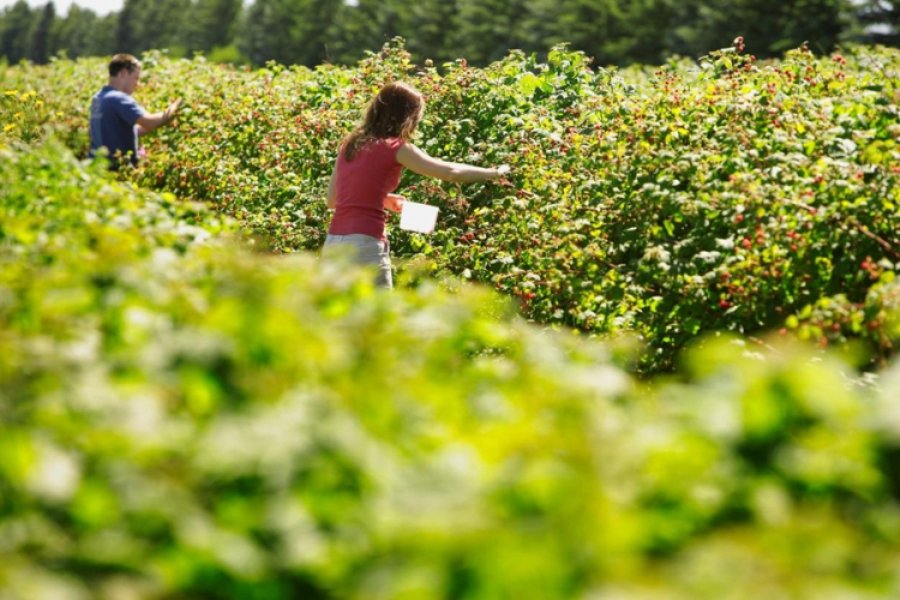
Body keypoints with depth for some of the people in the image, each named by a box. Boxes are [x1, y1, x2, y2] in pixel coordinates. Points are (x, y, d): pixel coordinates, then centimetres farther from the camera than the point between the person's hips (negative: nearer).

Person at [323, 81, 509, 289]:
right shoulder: (396, 148, -4)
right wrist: (494, 173, 8)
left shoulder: (350, 144, 16)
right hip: (364, 246, -7)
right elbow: (450, 172, -5)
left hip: (334, 243, 7)